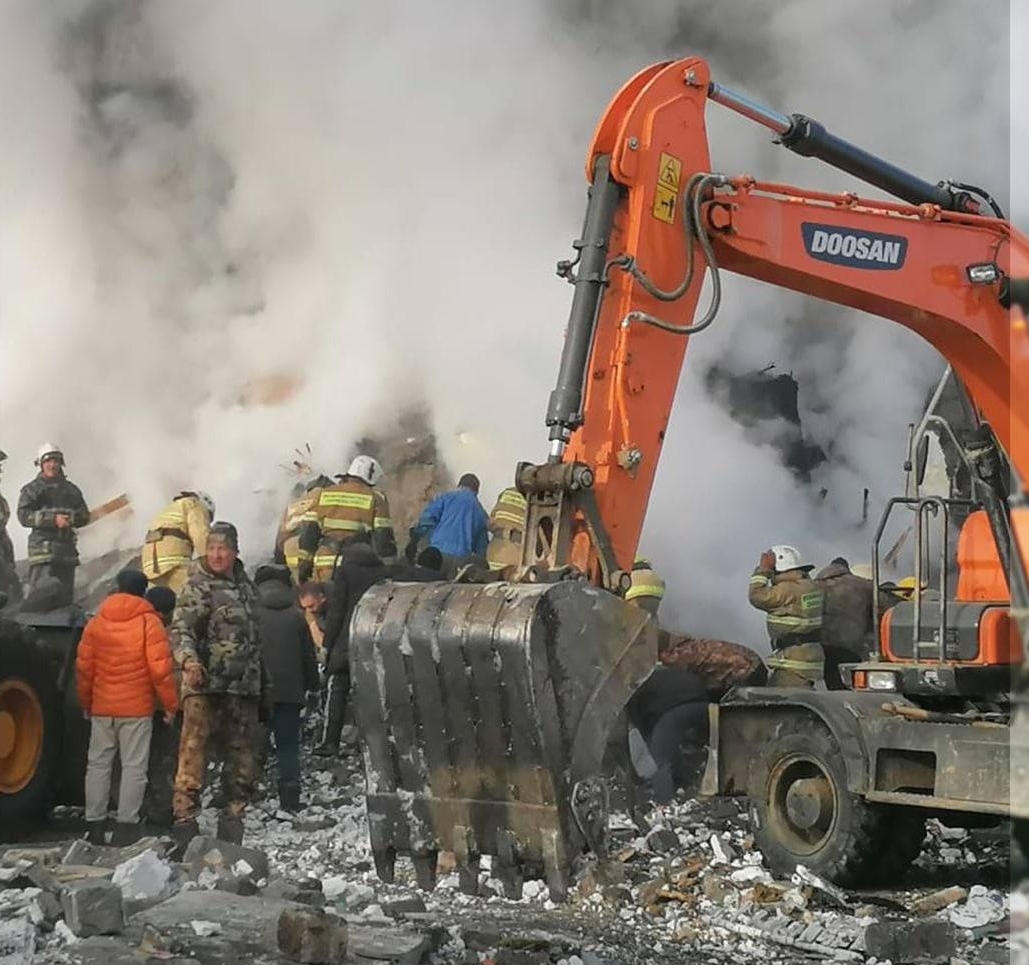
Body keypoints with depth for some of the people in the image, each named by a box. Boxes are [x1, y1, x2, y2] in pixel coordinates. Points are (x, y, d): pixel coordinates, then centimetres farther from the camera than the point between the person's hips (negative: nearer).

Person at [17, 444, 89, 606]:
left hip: (67, 547, 5)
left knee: (66, 597, 8)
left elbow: (85, 515, 15)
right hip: (43, 548, -5)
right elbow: (24, 516, -8)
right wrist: (53, 519, -18)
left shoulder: (71, 489, 17)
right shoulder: (31, 489, 4)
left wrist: (72, 518, -8)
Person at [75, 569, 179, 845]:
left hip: (101, 708, 3)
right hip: (137, 708, -3)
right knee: (134, 767, 1)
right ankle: (126, 825, -3)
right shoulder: (149, 622, -6)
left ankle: (94, 824, 12)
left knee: (98, 764, 10)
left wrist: (86, 703, 17)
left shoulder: (96, 622, 4)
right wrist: (170, 703, -3)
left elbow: (83, 666, 5)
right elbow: (160, 667, -12)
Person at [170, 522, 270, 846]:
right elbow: (181, 629, -15)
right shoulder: (198, 586, -3)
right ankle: (185, 817, -10)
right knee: (194, 750, -12)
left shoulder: (245, 585, 18)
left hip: (243, 689, 7)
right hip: (206, 686, -7)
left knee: (243, 758, 9)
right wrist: (188, 660, -36)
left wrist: (264, 686, 25)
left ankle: (232, 819, 19)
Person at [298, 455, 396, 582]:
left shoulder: (323, 495, 13)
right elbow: (383, 540, -3)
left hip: (324, 567, 3)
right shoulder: (375, 499, 2)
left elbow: (307, 535, 10)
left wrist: (304, 566, 15)